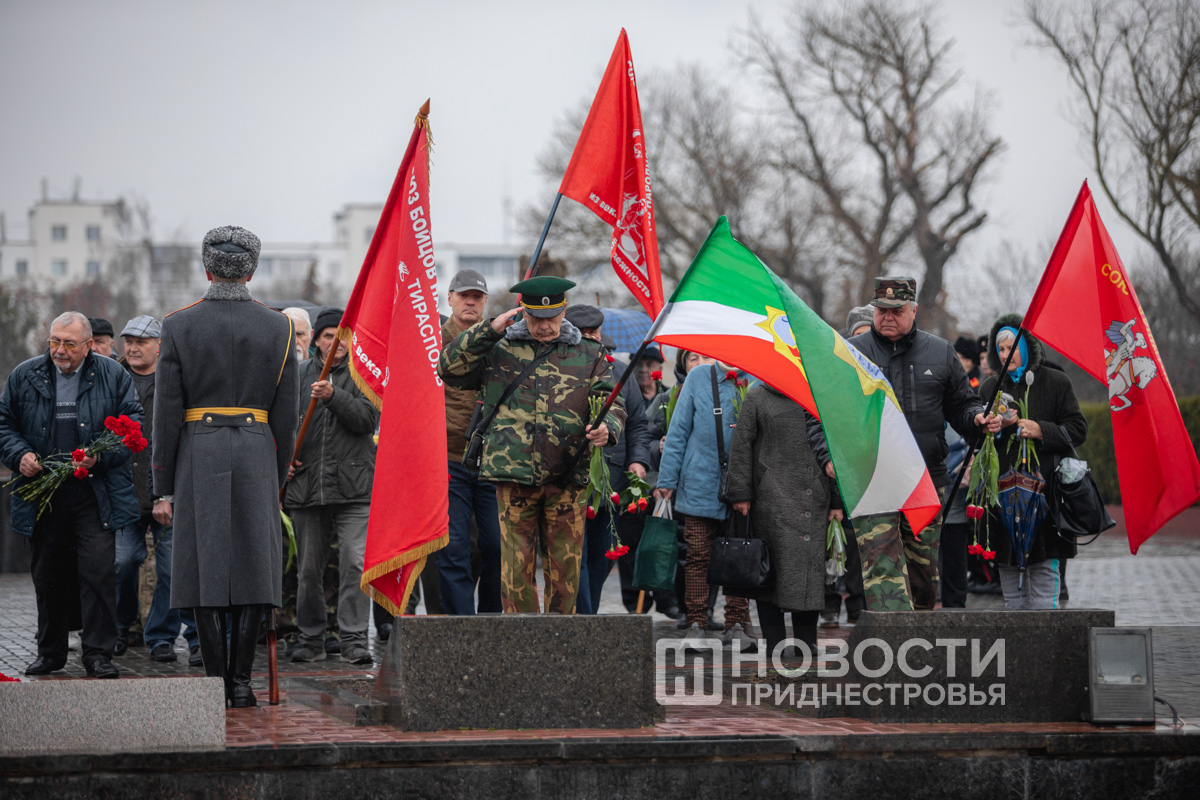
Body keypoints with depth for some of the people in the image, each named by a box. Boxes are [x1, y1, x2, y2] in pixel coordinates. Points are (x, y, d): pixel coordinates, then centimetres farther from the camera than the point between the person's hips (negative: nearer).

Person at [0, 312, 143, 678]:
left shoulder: (112, 375, 4)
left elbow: (134, 424, 3)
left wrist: (101, 456, -12)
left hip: (96, 494, -2)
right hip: (43, 493, 2)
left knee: (98, 569, -10)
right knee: (48, 575, 9)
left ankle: (98, 653, -4)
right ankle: (50, 651, 21)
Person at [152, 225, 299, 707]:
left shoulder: (179, 326, -1)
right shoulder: (278, 328, 3)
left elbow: (166, 413, -3)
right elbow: (286, 414, 4)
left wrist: (162, 488, 1)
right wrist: (277, 479, 13)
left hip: (198, 458, -1)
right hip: (257, 454, 1)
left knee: (207, 569, 1)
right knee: (252, 568, 4)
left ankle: (216, 683, -1)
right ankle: (241, 684, 2)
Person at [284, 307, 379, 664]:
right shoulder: (299, 375, 12)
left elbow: (368, 419, -9)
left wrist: (333, 396, -21)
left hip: (353, 487, -3)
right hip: (306, 485, 3)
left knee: (355, 563, -12)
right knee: (309, 569, 7)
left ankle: (354, 639, -8)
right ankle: (311, 639, 17)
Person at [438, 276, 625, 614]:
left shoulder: (588, 355, 12)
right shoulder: (498, 350, 11)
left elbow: (612, 404, 11)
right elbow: (449, 367, 4)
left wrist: (607, 428, -13)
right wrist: (489, 329, -4)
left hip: (568, 477, 1)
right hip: (514, 474, -1)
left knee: (565, 566, 2)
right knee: (516, 564, -4)